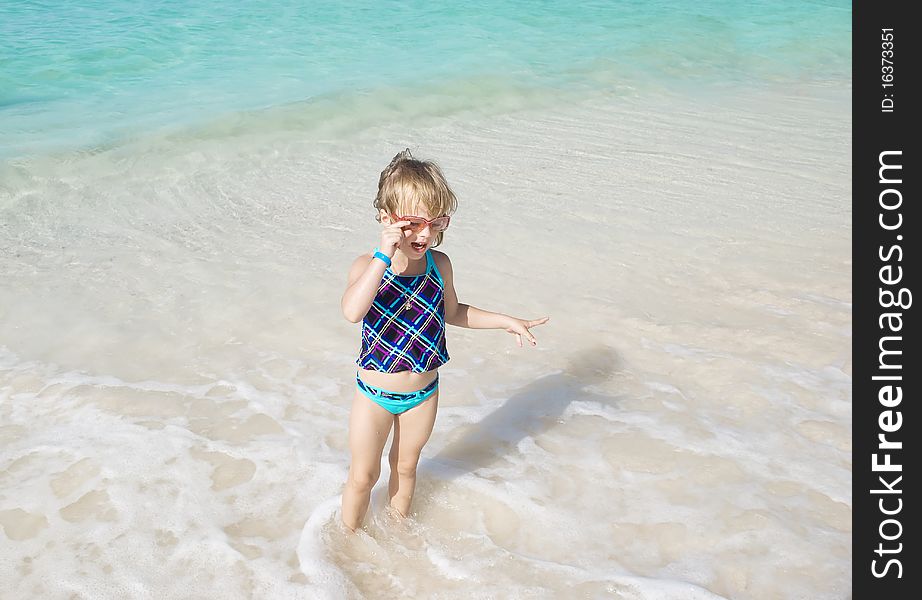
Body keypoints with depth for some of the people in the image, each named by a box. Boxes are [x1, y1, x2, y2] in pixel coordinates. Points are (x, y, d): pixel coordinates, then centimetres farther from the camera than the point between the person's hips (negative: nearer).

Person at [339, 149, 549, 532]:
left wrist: (506, 321, 5)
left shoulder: (439, 265, -9)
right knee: (364, 475, 13)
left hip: (423, 392, 3)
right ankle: (350, 537, 40)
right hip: (375, 395, -3)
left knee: (406, 465, 25)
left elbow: (452, 313, 9)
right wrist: (384, 256, -44)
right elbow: (352, 311, -42)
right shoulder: (367, 266, -20)